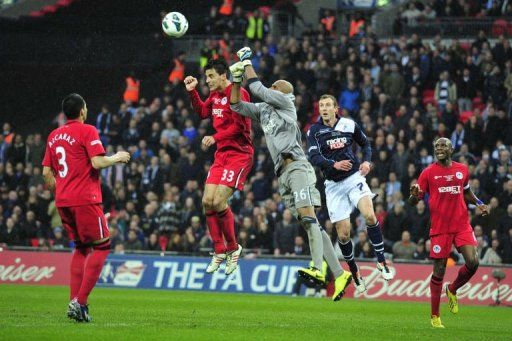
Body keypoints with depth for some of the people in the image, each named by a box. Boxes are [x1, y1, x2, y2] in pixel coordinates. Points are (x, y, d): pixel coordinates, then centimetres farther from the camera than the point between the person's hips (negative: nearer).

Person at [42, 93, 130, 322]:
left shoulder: (54, 136, 14)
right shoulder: (87, 131, -7)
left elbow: (46, 172, 16)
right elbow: (97, 162, -16)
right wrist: (117, 158, 2)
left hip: (62, 201, 7)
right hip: (85, 199, -7)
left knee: (81, 247, 19)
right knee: (102, 246, -1)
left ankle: (74, 301, 10)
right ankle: (80, 302, -13)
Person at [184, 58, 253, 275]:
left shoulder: (237, 94, -14)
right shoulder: (215, 95, 12)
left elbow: (239, 126, -19)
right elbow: (203, 112, 29)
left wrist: (216, 138, -19)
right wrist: (192, 92, 17)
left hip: (239, 154, -8)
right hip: (222, 154, 8)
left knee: (218, 202, -17)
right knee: (207, 201, -1)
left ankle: (233, 248, 2)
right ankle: (219, 251, 10)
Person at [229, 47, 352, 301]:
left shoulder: (285, 102, 6)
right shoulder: (263, 110, 25)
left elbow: (258, 89, -1)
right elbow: (237, 106, 26)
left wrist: (247, 62, 10)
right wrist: (237, 79, 15)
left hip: (296, 165, -8)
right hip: (283, 173, 8)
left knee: (308, 216, -22)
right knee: (309, 224, 1)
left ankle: (317, 269, -39)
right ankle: (339, 274, -2)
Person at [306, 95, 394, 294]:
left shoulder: (349, 125, 1)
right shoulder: (314, 131, -3)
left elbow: (365, 144, 16)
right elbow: (314, 157, -16)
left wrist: (366, 161, -3)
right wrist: (334, 164, -32)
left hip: (354, 178, 0)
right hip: (334, 185, 1)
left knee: (369, 215, -26)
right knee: (343, 235, 1)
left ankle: (381, 261, -13)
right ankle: (354, 273, 23)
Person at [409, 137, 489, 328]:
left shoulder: (462, 169, 10)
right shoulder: (428, 172, 1)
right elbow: (414, 201, 0)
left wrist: (478, 203, 8)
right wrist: (414, 195, -23)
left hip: (462, 225, 3)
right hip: (439, 227, -3)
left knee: (473, 262, -14)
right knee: (439, 271, -1)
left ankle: (452, 290, 17)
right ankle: (435, 316, 10)